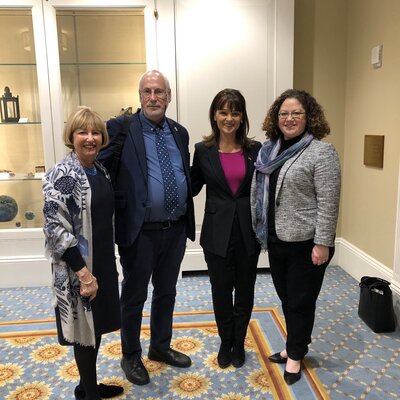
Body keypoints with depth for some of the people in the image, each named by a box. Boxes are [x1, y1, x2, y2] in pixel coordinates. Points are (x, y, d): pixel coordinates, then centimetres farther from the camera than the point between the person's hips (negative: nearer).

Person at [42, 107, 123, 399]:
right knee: (85, 331, 8)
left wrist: (109, 262, 17)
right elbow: (56, 229, -21)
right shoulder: (62, 175, -18)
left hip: (104, 263, 8)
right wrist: (83, 272, -21)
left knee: (96, 326, 20)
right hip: (79, 268, -8)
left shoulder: (100, 170, 6)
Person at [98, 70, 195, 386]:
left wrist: (188, 219, 6)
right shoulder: (121, 128, -9)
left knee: (166, 292, 20)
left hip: (176, 229, 5)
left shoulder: (179, 132, 9)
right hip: (140, 230, -5)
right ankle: (131, 356, 34)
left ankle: (161, 346, 42)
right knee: (134, 296, 12)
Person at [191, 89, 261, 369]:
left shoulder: (255, 149, 0)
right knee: (221, 290, 10)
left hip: (248, 231, 1)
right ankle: (226, 342, 34)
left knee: (245, 290, 14)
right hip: (217, 232, -1)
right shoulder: (203, 151, -2)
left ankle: (239, 343, 35)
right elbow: (192, 187, 5)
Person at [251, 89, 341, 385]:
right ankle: (296, 346, 37)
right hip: (276, 239, 7)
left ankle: (295, 355, 26)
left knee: (301, 301, 8)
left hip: (305, 242, -6)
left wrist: (323, 244, -18)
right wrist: (260, 230, 14)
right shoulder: (270, 150, 8)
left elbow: (328, 203, -16)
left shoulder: (321, 152, -12)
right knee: (286, 298, 18)